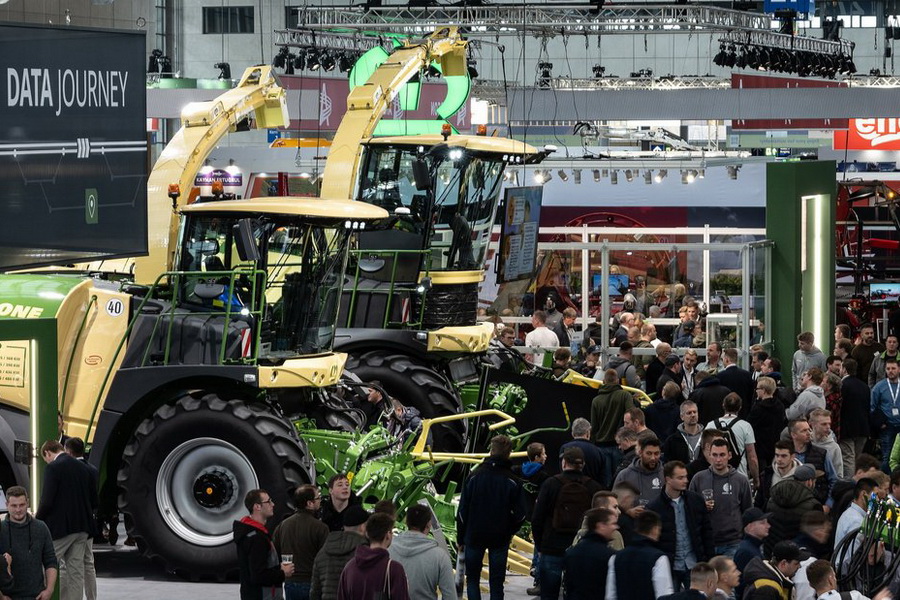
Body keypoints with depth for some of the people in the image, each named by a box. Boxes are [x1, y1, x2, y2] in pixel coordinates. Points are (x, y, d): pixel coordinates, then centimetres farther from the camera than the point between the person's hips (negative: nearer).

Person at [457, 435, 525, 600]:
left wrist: (461, 538, 5)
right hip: (500, 539, 0)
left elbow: (463, 511, -4)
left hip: (474, 536, 0)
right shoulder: (512, 481, -7)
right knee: (496, 582, 6)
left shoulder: (475, 476, -5)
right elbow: (520, 514, -5)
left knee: (472, 578, 12)